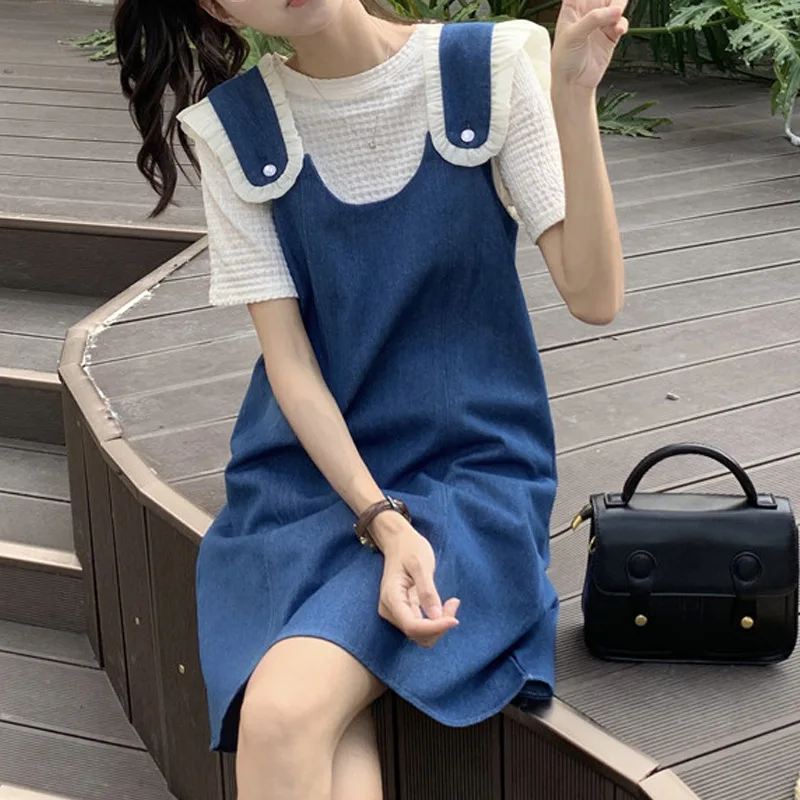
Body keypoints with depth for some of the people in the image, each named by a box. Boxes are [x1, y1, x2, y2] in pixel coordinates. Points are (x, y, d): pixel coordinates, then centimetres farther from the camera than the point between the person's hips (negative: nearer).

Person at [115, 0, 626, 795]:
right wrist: (382, 521, -18)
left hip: (470, 465, -1)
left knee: (284, 713, -26)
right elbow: (289, 359, -5)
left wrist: (574, 97, -22)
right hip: (308, 474, 2)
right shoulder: (233, 129, -2)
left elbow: (594, 297, -11)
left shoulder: (490, 68, -6)